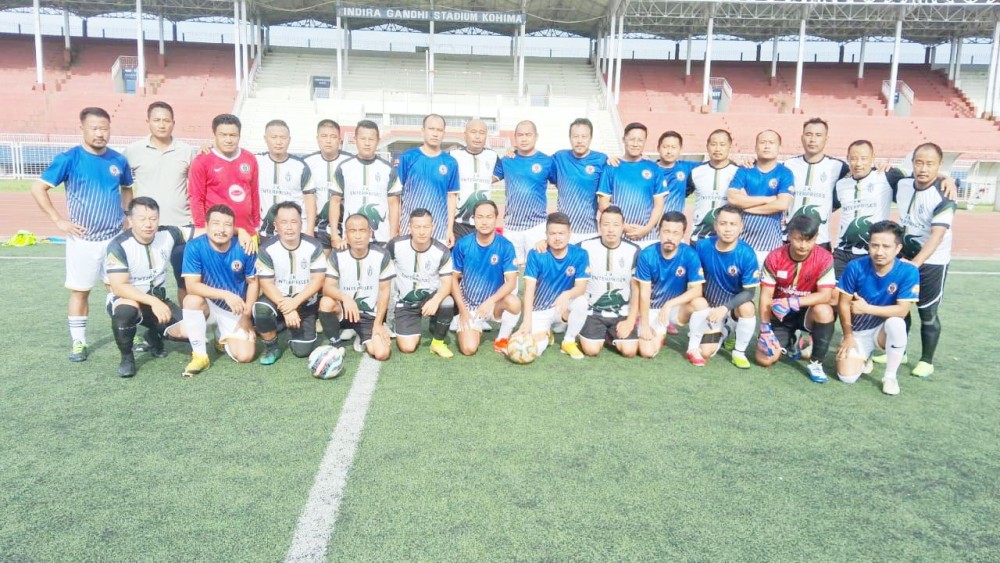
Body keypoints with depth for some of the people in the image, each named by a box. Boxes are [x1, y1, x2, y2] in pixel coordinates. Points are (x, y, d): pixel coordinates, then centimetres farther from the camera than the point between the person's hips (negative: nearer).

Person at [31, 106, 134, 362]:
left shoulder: (118, 160, 2)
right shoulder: (69, 158, -9)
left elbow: (126, 188, 21)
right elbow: (38, 188, -5)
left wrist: (126, 214, 7)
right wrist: (58, 220, -10)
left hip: (116, 237, 3)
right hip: (83, 239, -3)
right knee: (79, 291, 6)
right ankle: (78, 342, 18)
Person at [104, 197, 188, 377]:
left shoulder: (168, 235, -11)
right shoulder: (118, 246, -23)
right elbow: (118, 288, -29)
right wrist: (153, 302, -40)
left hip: (158, 299, 4)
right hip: (126, 299, -4)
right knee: (127, 309, -40)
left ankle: (154, 336, 20)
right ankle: (127, 357, -11)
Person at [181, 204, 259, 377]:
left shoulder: (244, 249, -17)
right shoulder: (194, 247, -22)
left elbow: (253, 282, -5)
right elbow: (192, 286, -27)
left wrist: (247, 314, -12)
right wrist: (226, 294, -38)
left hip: (235, 310, 1)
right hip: (209, 303, -1)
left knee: (245, 356, -12)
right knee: (192, 300, -36)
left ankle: (222, 336, 25)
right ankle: (200, 356, -17)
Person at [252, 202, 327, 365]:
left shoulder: (314, 246, -11)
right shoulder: (267, 249, -13)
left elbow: (318, 280, -13)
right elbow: (266, 284, -14)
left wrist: (295, 302, -25)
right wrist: (285, 306, -27)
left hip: (305, 302, 1)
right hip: (278, 298, 0)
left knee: (302, 350, -8)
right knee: (260, 309, -35)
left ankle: (293, 326, 28)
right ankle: (271, 347, -6)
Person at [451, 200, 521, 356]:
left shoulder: (506, 246, -13)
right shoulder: (463, 245, -10)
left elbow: (511, 282, -16)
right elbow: (454, 278, -2)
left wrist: (490, 301, -31)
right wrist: (462, 309, -9)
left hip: (494, 304, 0)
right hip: (469, 305, 0)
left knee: (514, 302, -34)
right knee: (468, 349, -18)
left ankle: (501, 340, -5)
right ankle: (476, 329, 20)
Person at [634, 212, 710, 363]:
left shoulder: (690, 255, -17)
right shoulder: (647, 255, -17)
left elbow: (696, 290, -20)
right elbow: (644, 292, -13)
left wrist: (670, 304, -32)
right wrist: (644, 325, -14)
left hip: (677, 308, 1)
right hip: (652, 309, 0)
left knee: (701, 303, -31)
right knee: (647, 352, -19)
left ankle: (693, 348, -9)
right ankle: (660, 334, 18)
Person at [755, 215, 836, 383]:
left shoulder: (824, 258, -18)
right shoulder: (774, 258, -15)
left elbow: (825, 295, -24)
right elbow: (766, 296, -12)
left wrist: (793, 302, -37)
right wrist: (765, 328, -18)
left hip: (807, 312, -1)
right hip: (779, 314, 1)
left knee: (824, 310, -37)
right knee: (764, 359, -14)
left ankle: (816, 363, -16)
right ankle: (788, 342, 23)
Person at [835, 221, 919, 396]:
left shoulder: (908, 272, -18)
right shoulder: (855, 268, -17)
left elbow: (902, 310, -23)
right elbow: (844, 303, -9)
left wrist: (867, 308, -31)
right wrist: (848, 336, -8)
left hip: (885, 330, 0)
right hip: (858, 331, 1)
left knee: (896, 323, -36)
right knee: (847, 377, -16)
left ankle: (890, 376, -15)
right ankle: (864, 357, 22)